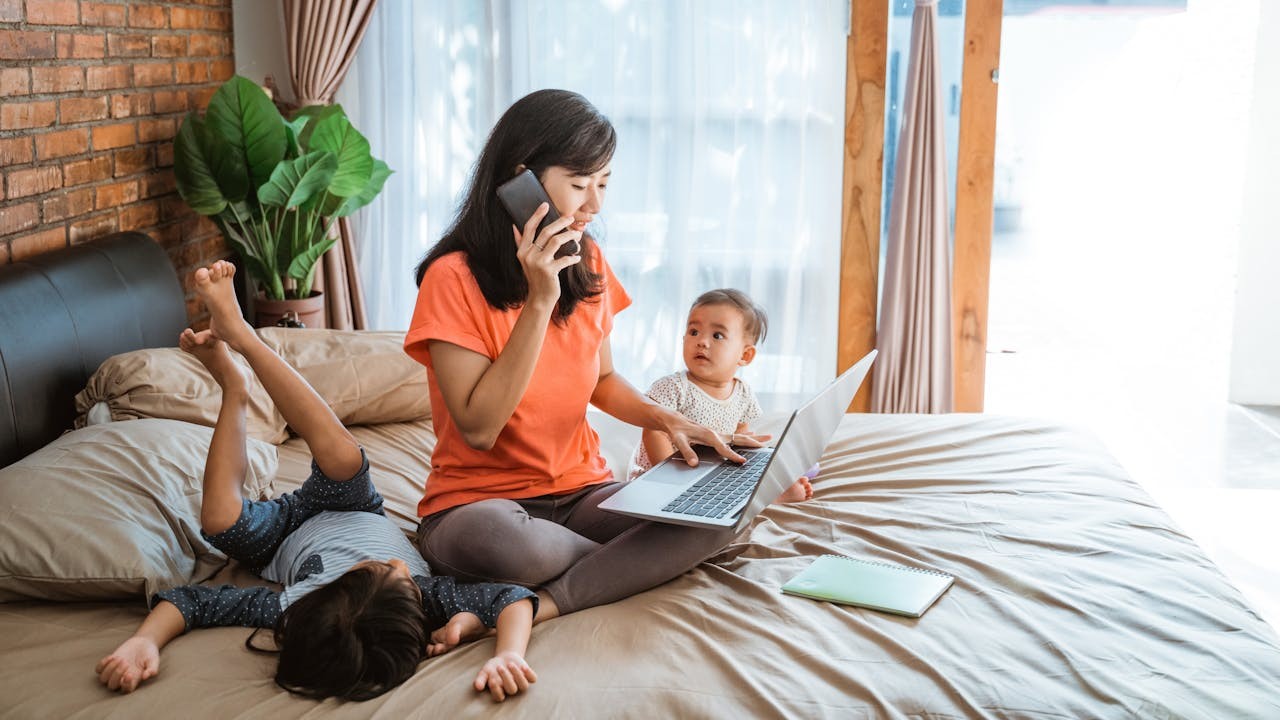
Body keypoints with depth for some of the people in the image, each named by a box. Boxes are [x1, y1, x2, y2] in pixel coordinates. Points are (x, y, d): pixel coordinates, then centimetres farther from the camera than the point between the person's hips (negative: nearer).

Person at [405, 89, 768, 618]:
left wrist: (664, 419, -2)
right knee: (492, 536, -41)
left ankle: (536, 605, -22)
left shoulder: (588, 265, 5)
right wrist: (540, 300, -23)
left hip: (583, 492, 5)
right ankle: (631, 563, -12)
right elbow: (479, 428, -19)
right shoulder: (455, 278, -13)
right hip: (480, 501, -5)